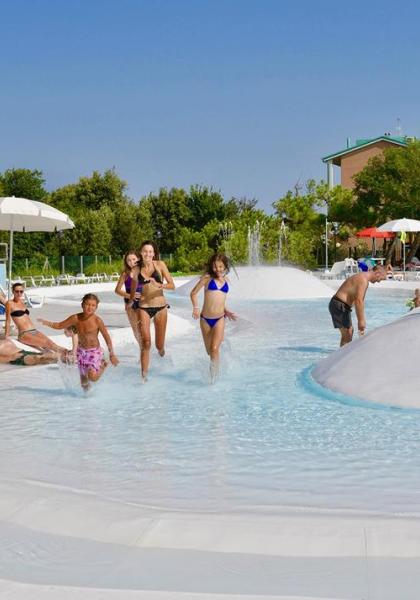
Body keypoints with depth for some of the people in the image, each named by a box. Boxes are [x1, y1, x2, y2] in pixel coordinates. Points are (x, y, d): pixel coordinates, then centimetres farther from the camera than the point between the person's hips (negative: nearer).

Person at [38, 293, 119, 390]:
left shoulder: (97, 320, -16)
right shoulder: (76, 318, -6)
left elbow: (107, 337, -10)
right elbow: (59, 325, 5)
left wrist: (112, 355, -8)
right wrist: (46, 322, -11)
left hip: (94, 351, -4)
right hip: (81, 351, 4)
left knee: (92, 377, -22)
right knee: (83, 381, 11)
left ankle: (103, 365, 8)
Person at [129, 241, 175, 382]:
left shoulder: (160, 265, -3)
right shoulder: (137, 269, 3)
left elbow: (172, 285, -6)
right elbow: (133, 289, 17)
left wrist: (161, 285, -24)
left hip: (160, 307, 0)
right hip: (144, 308, 0)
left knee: (159, 345, 7)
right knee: (146, 343, -12)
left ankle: (161, 349, 45)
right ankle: (144, 375, -5)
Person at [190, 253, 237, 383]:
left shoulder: (225, 280, 7)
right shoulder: (208, 277, -4)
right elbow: (193, 293, 0)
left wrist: (226, 311, 10)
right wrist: (196, 307, -13)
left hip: (219, 319, 1)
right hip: (205, 319, -1)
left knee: (215, 349, -16)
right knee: (209, 351, 10)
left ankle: (214, 374, -1)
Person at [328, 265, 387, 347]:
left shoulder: (362, 277, 14)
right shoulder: (364, 280, -19)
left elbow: (360, 300, 18)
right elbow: (358, 301, -27)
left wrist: (361, 320, 17)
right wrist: (361, 321, -24)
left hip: (339, 304, 11)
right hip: (339, 305, -11)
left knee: (350, 331, 19)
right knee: (347, 334, -9)